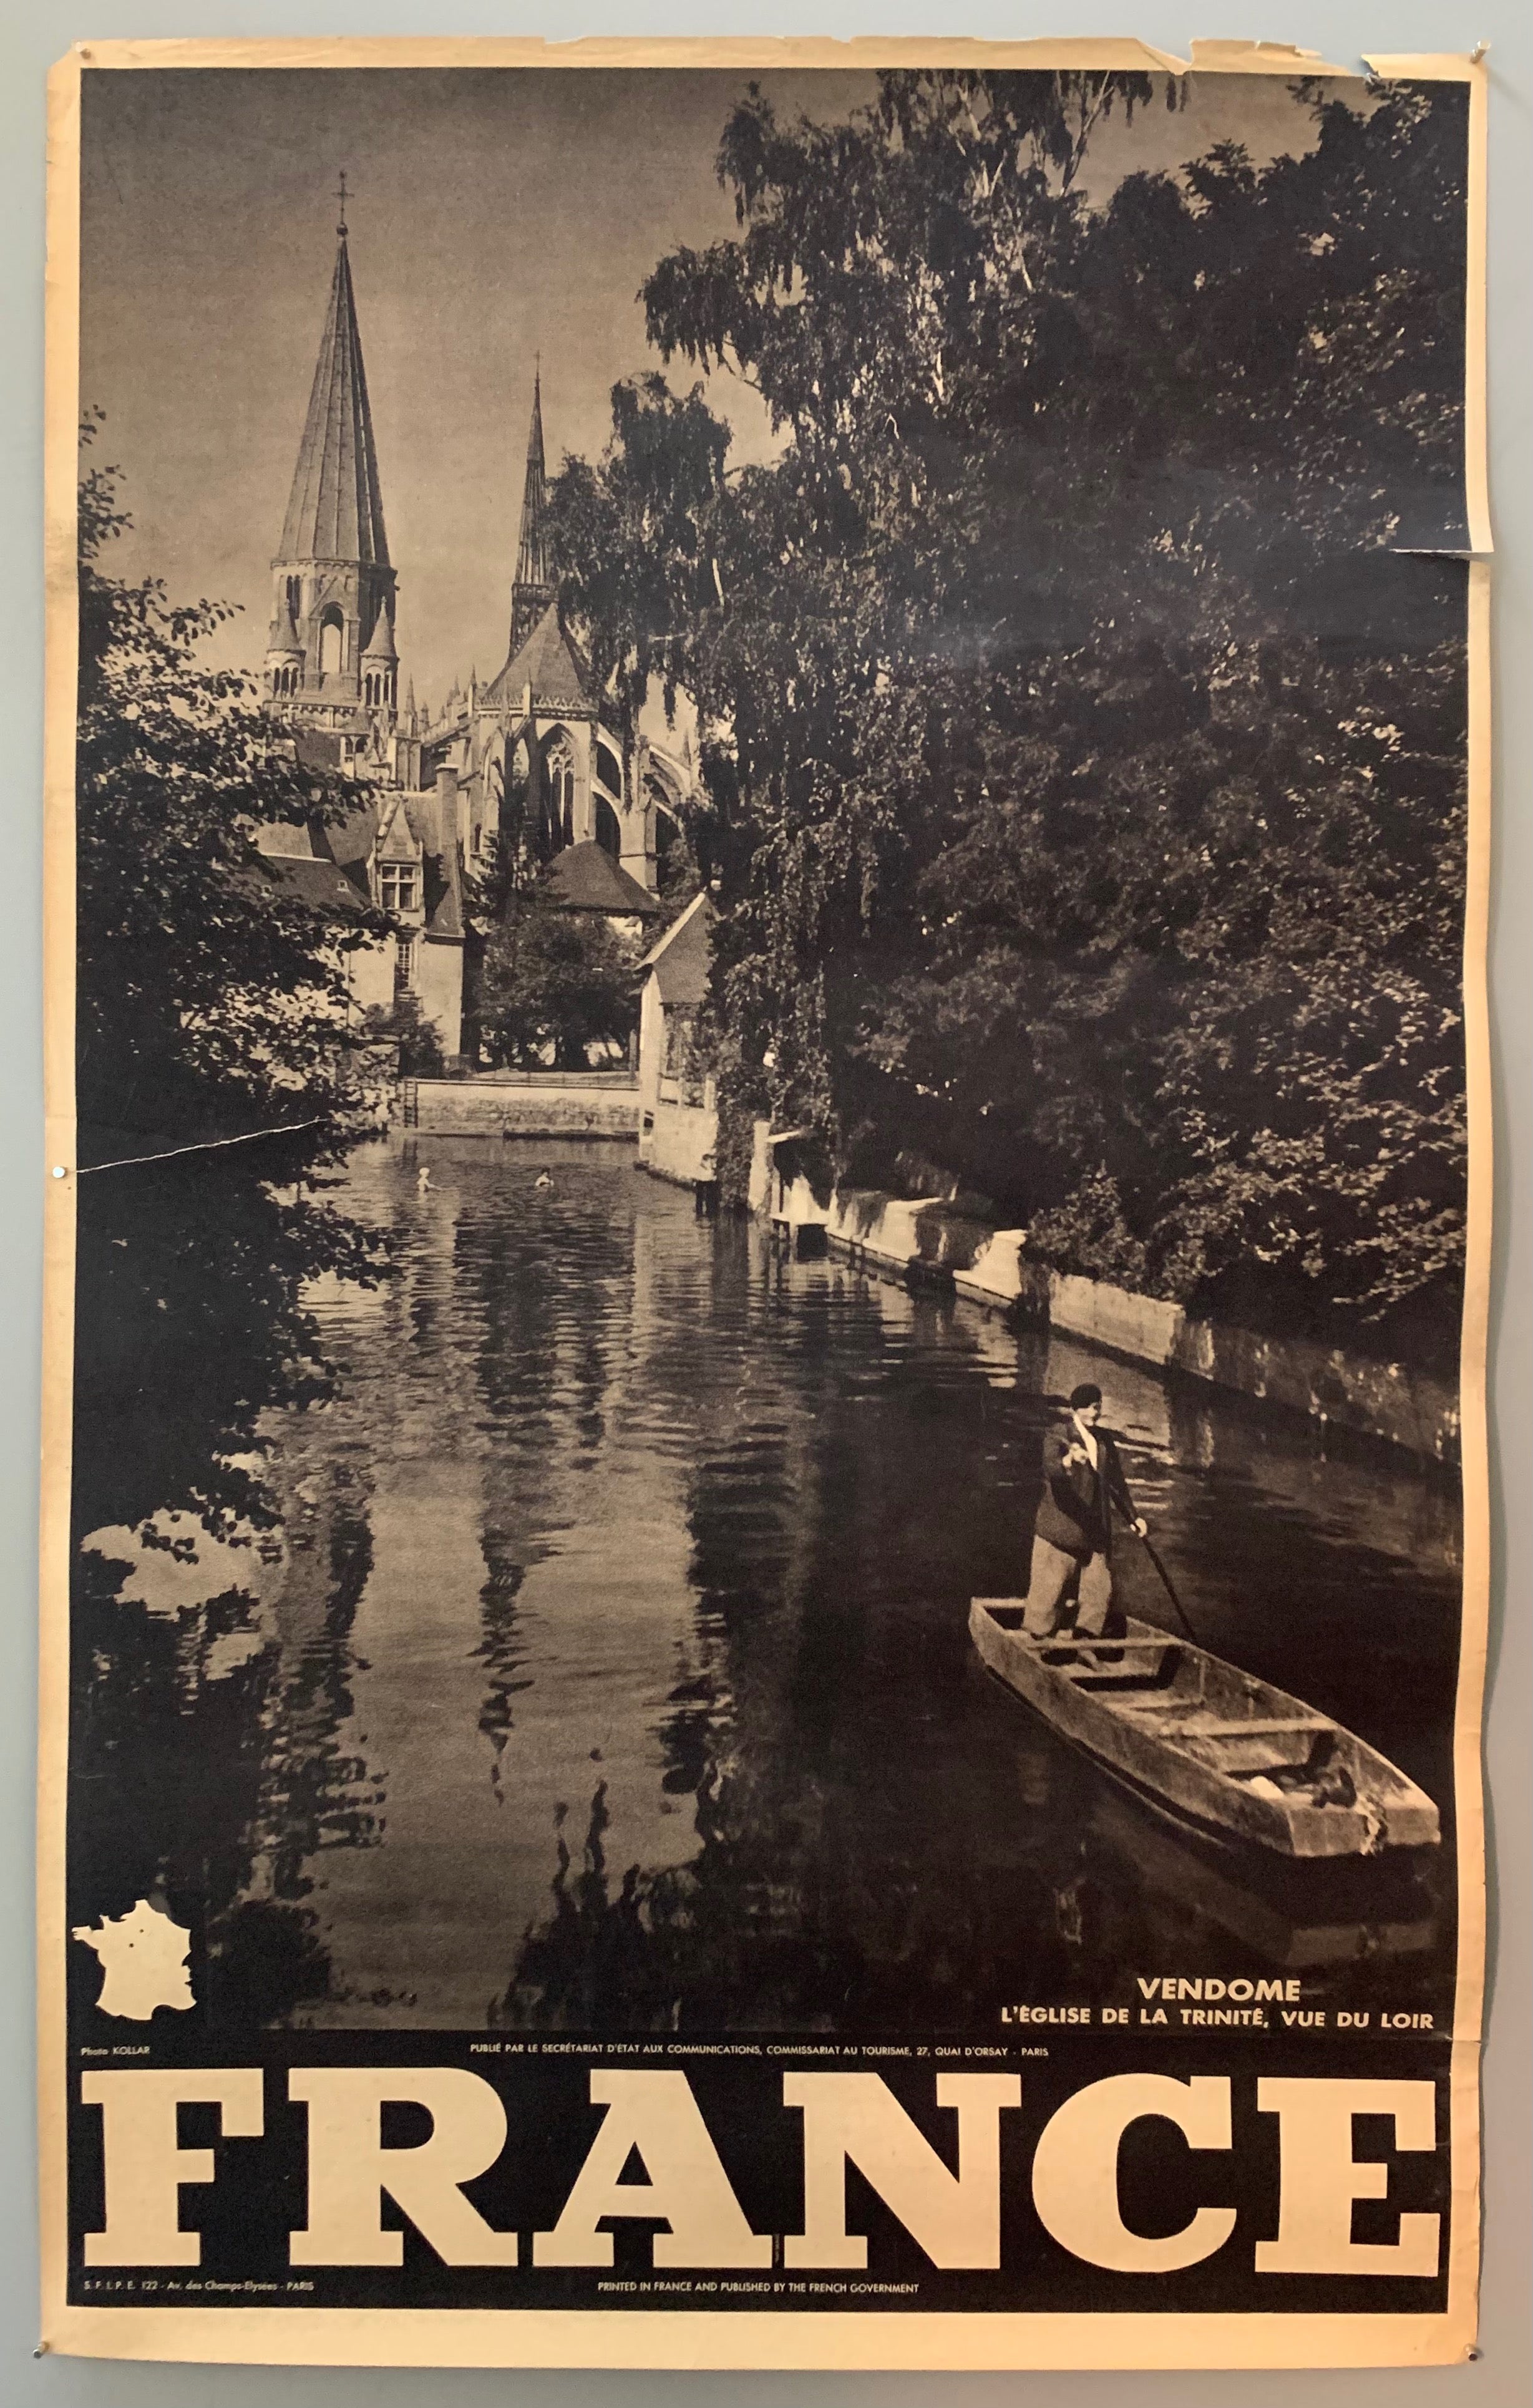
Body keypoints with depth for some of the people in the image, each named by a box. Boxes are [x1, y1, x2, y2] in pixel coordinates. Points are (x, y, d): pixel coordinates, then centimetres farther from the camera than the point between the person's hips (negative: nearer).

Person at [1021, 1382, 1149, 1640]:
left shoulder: (1105, 1439, 10)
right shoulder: (1057, 1439, -8)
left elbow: (1117, 1482, 22)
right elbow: (1051, 1470, -29)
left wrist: (1132, 1517, 23)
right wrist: (1069, 1461, -50)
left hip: (1097, 1532, 6)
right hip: (1060, 1531, -6)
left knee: (1101, 1593, 4)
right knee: (1049, 1591, -5)